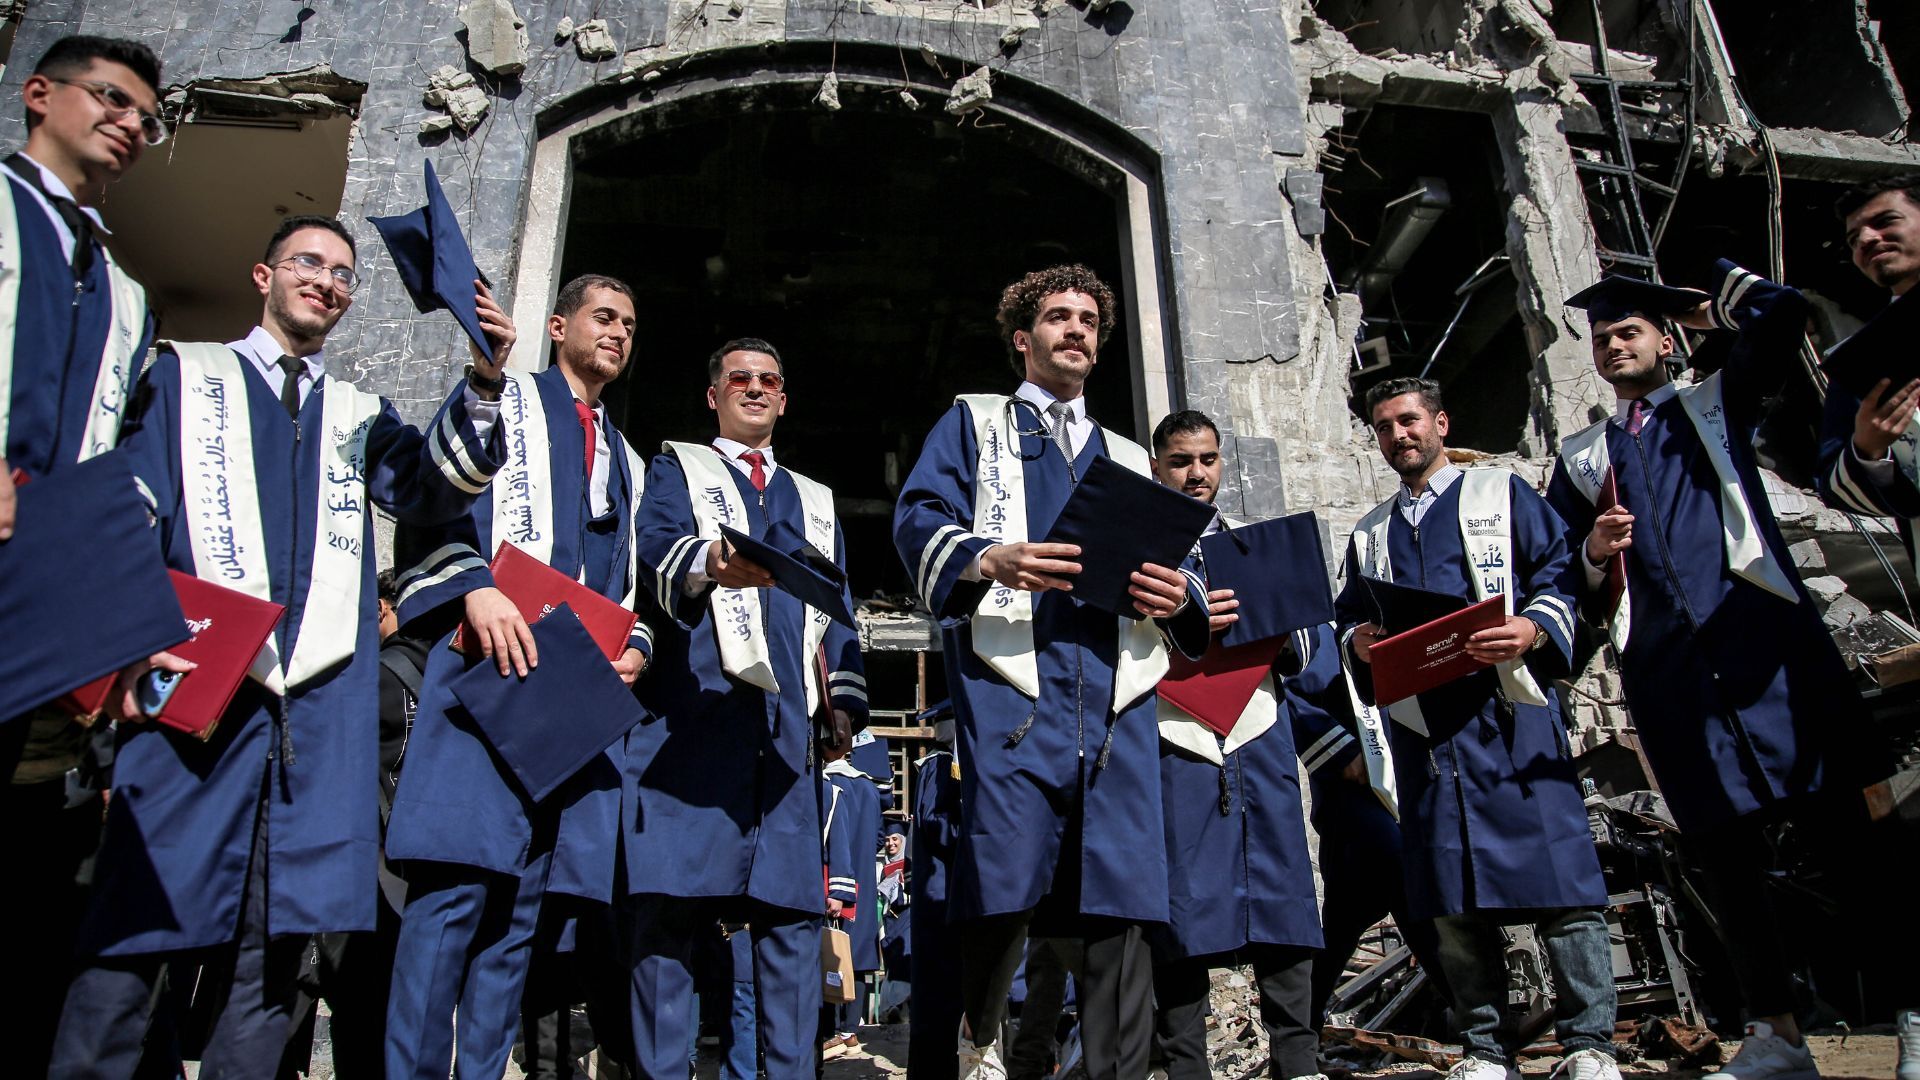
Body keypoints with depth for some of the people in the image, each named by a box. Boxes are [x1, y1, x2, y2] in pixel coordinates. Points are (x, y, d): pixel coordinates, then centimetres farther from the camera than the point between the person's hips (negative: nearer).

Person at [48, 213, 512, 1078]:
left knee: (277, 935, 3)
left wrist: (481, 387, -12)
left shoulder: (360, 416, 21)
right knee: (139, 922, -3)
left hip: (320, 703, 3)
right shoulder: (182, 376, 15)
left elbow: (429, 493, 3)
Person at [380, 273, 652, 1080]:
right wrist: (475, 588, -20)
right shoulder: (502, 403, 13)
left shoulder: (625, 462, 30)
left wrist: (635, 645, 6)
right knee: (459, 880, -15)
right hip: (494, 656, -5)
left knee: (524, 897, 2)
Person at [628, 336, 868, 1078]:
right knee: (668, 899, -9)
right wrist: (712, 564, -28)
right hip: (694, 710, -3)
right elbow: (657, 545, -5)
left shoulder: (816, 503, 28)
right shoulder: (677, 468, 17)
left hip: (787, 719, 4)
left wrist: (843, 701, 8)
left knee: (791, 906, 0)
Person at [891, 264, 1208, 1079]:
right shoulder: (975, 423, 19)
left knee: (1123, 900, -3)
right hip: (1011, 679, -3)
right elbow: (919, 519, 2)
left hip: (1114, 688, 4)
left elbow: (1170, 565, 24)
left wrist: (1177, 595, -2)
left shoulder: (1127, 457, 30)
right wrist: (990, 560, -19)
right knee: (1005, 885, -12)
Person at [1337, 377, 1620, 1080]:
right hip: (1421, 726, 4)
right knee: (1452, 900, 3)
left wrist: (1535, 629, -16)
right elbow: (1348, 617, 20)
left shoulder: (1502, 494, 12)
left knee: (1557, 872, -7)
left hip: (1507, 710, -3)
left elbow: (1560, 573, 3)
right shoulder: (1369, 534, 24)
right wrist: (1358, 641, -3)